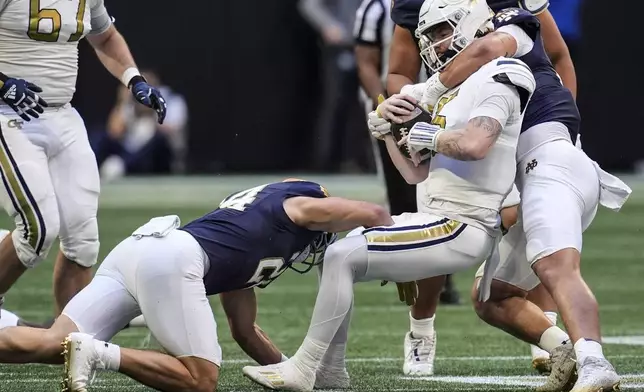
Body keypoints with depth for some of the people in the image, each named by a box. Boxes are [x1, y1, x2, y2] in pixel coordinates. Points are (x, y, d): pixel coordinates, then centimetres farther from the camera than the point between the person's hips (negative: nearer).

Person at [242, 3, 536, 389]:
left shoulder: (496, 81, -11)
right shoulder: (455, 91, 19)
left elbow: (473, 145, -31)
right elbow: (416, 173, 20)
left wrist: (429, 136, -13)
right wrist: (389, 128, 7)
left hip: (461, 228, -10)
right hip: (443, 218, 10)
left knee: (342, 257, -15)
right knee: (340, 254, 14)